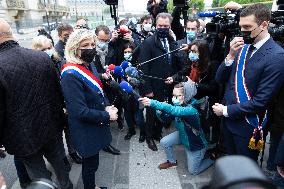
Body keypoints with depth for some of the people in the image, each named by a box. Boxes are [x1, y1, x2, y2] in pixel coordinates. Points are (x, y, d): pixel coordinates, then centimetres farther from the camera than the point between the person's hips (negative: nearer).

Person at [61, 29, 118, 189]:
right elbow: (80, 111, -28)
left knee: (92, 161, 27)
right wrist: (107, 116, -19)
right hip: (85, 130, -8)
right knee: (91, 163, 14)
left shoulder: (89, 65, 1)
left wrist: (107, 107, -5)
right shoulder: (71, 75, -27)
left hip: (96, 124, 8)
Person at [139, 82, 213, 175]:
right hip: (183, 134, 6)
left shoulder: (191, 110, -39)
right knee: (164, 142, -7)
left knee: (193, 171, 7)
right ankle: (172, 161, 22)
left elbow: (172, 110, -57)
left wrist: (152, 103, -64)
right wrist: (160, 112, -34)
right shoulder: (179, 105, -16)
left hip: (196, 143, -6)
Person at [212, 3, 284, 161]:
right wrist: (231, 56, -16)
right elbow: (219, 79, -1)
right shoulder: (243, 47, 1)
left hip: (247, 125, -5)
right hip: (227, 118, 6)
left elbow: (261, 101, -21)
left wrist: (226, 110, -14)